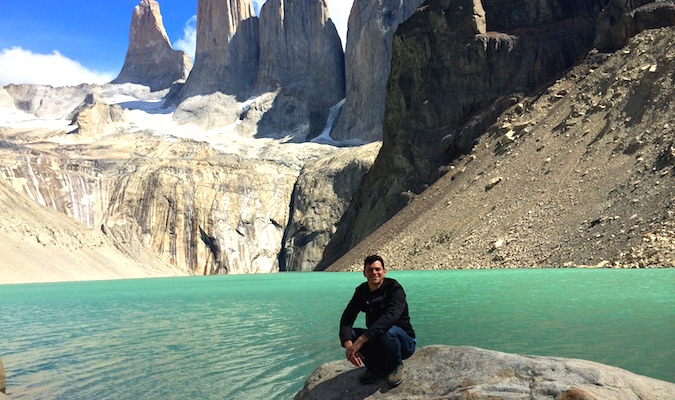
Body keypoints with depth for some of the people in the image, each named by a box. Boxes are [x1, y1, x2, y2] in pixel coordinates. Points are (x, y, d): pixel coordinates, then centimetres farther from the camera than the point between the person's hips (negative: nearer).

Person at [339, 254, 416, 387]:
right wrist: (348, 345, -34)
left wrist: (360, 341, -46)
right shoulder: (361, 291, -3)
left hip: (404, 343, -5)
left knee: (387, 330, -37)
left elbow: (390, 317, -38)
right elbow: (346, 319, -13)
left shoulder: (394, 289, -20)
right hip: (377, 342, 5)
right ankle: (377, 367, 2)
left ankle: (396, 366, -6)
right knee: (348, 334, -18)